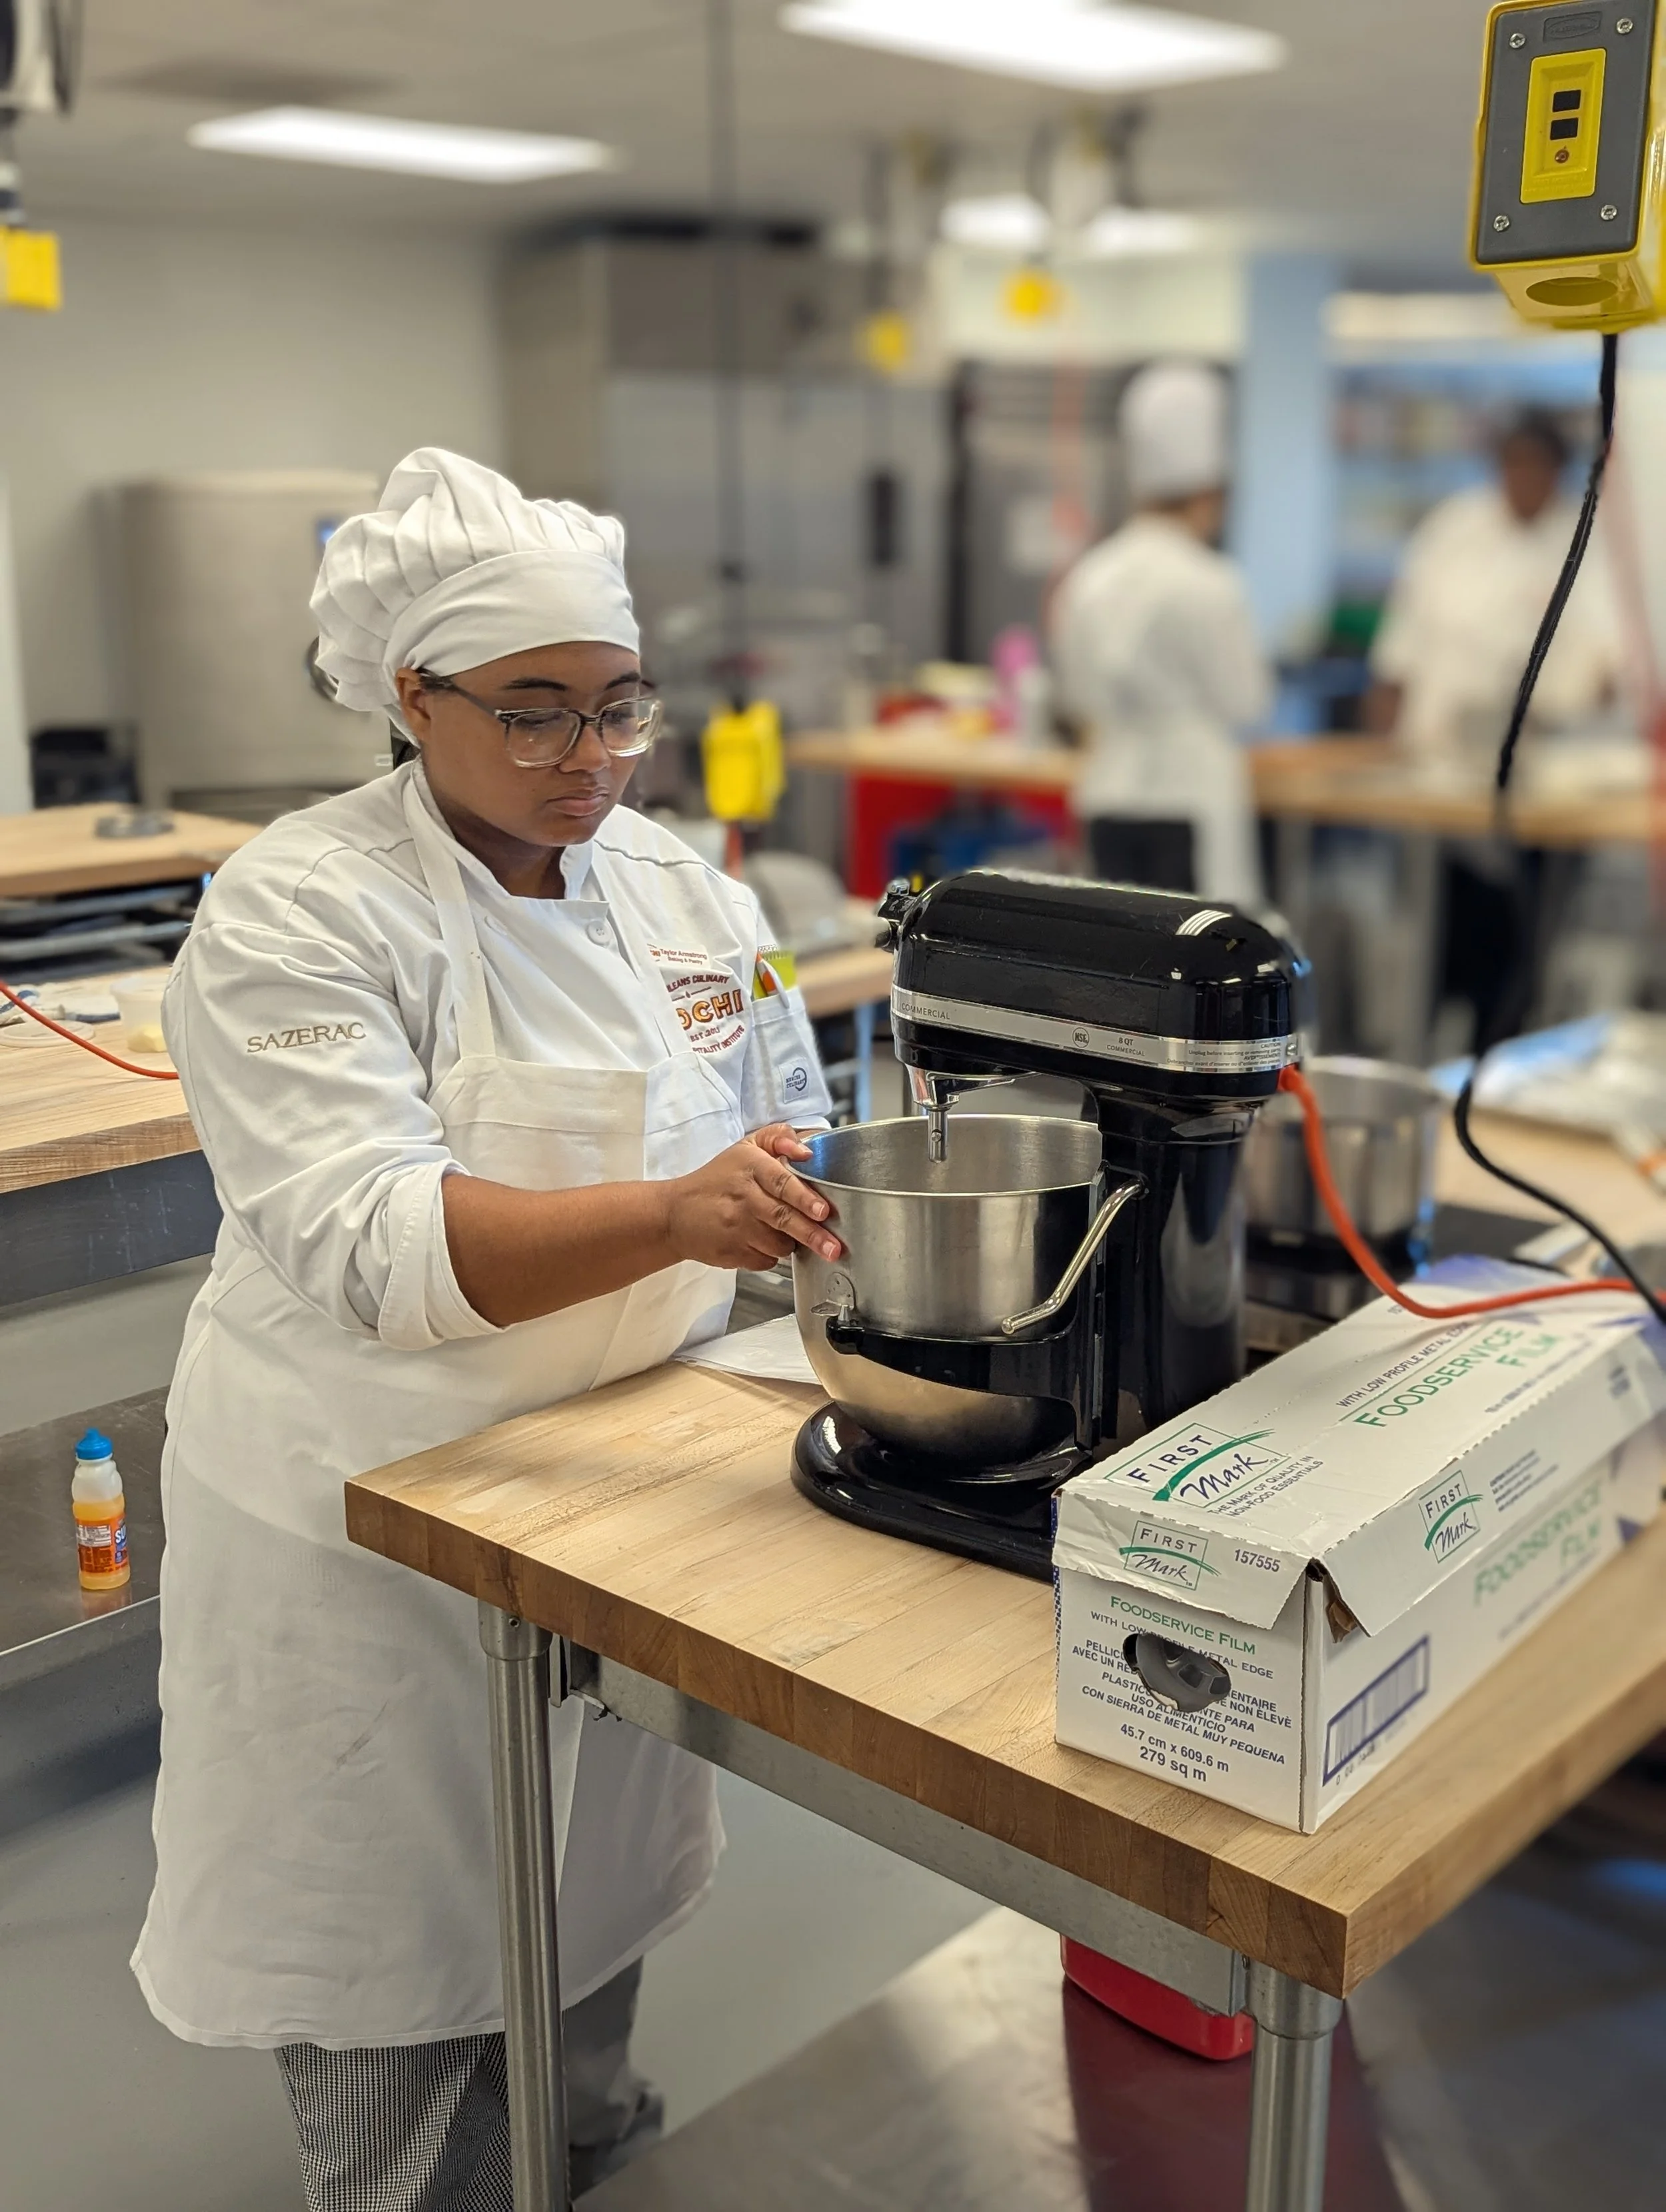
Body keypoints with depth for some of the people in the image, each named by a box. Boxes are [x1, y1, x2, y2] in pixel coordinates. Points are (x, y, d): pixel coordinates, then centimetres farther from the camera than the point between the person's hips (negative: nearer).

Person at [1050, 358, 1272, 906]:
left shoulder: (1089, 578, 5)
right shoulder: (1209, 587, -13)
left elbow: (1076, 696, 12)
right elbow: (1245, 700, -5)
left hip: (1110, 797, 6)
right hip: (1191, 797, -6)